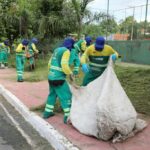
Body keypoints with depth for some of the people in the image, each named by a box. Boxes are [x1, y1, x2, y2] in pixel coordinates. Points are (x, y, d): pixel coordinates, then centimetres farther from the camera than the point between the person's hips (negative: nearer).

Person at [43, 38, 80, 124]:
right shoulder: (66, 51, -11)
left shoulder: (57, 50, 14)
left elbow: (50, 63, 18)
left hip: (51, 77, 9)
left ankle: (47, 112, 32)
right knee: (67, 96, -2)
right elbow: (64, 65, -22)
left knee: (52, 94, 23)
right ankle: (68, 117, -2)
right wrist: (71, 74, -11)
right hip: (58, 78, -9)